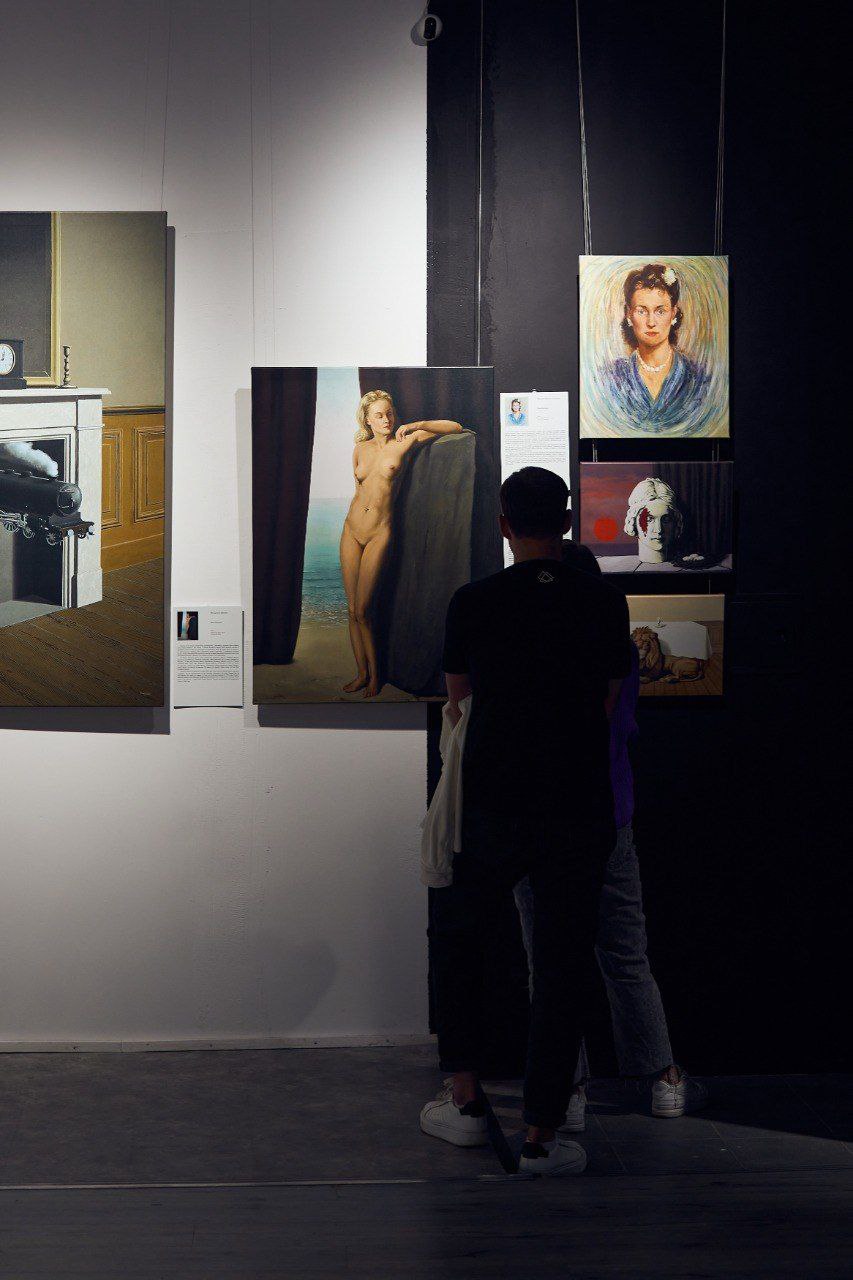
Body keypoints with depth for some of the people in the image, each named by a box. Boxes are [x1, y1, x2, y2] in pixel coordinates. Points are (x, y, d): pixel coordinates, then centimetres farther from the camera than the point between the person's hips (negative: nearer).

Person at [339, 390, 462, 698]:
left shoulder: (404, 442, -3)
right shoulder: (360, 449, 8)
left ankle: (374, 674, 10)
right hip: (352, 529, 4)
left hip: (379, 533, -4)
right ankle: (362, 673, 15)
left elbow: (455, 427, -5)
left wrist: (415, 426, -15)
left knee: (362, 611, -6)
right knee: (352, 610, 4)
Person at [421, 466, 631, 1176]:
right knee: (564, 961, 7)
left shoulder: (473, 603, -5)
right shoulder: (606, 602, -1)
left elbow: (458, 700, 9)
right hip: (581, 811, 1)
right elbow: (610, 703, 8)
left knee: (457, 936, 20)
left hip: (493, 805, -1)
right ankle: (543, 1133, 9)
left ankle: (466, 1099, 19)